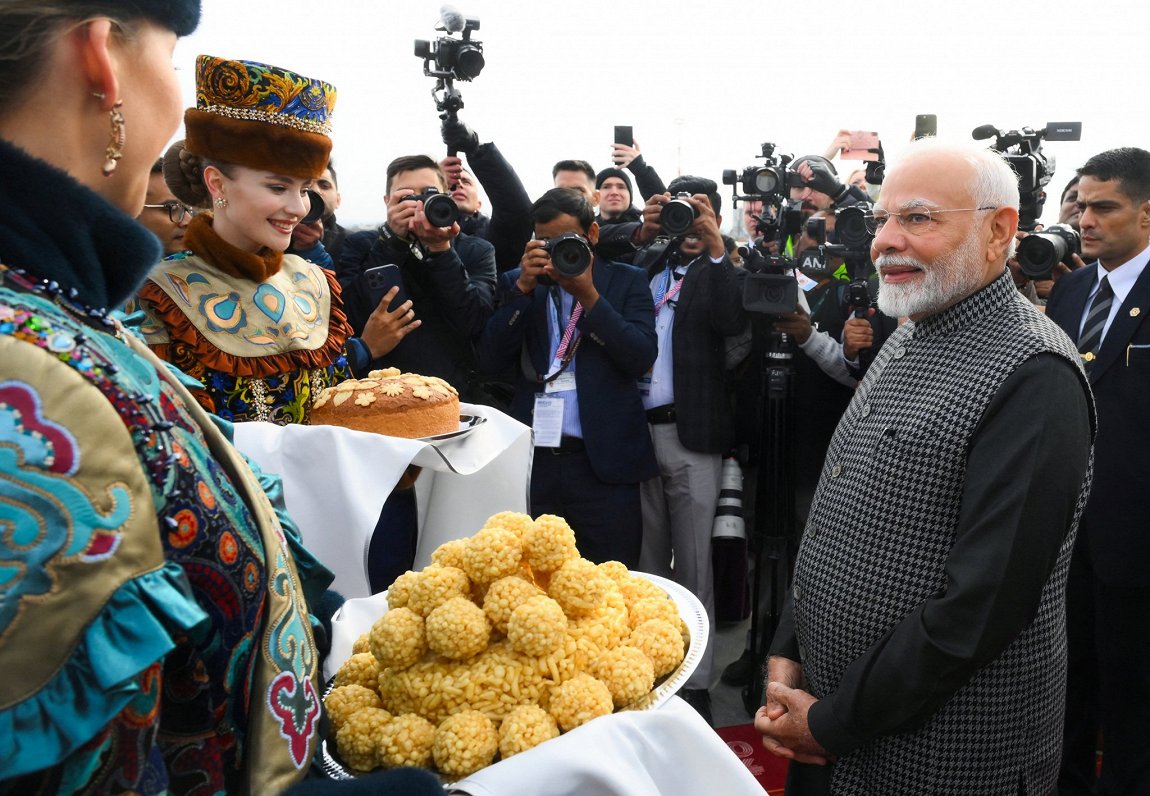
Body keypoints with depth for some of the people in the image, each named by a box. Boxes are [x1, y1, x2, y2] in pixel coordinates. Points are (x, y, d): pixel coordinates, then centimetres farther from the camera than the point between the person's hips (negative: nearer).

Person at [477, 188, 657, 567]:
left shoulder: (627, 280, 6)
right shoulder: (518, 283, 12)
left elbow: (642, 358, -6)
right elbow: (490, 361, 1)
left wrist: (589, 296, -14)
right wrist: (524, 287, -8)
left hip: (604, 462, -2)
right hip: (532, 460, 2)